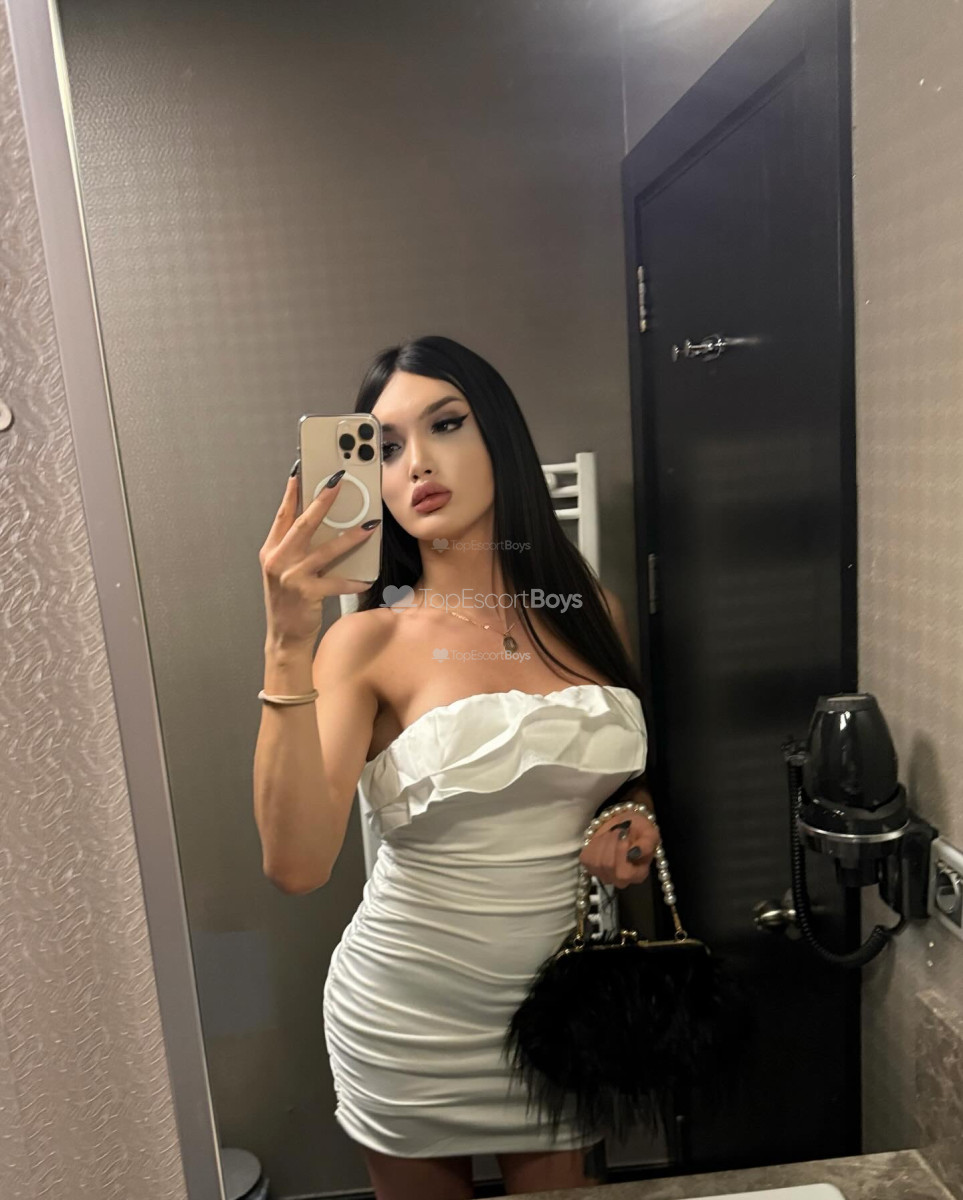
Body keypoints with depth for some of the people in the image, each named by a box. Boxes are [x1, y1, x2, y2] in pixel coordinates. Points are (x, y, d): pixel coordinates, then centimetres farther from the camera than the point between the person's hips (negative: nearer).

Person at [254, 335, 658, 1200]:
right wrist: (289, 646, -32)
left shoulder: (591, 610, -4)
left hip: (565, 996, 2)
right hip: (411, 1016, -2)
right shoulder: (369, 641, -14)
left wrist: (636, 819, -7)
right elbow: (297, 864, -25)